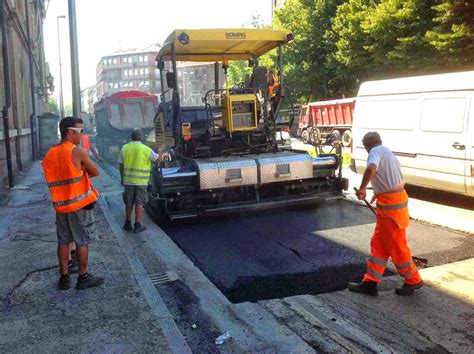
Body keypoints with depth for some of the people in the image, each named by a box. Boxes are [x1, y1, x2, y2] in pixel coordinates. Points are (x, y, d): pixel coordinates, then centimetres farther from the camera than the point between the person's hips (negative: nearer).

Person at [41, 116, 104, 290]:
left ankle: (64, 277, 21)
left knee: (63, 241, 14)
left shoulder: (50, 154, 5)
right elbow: (95, 172, -6)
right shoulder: (78, 152, -15)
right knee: (82, 242, 5)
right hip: (79, 204, -6)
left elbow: (54, 178, 11)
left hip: (60, 205, 6)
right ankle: (83, 278, 14)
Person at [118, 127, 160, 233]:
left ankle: (128, 223, 25)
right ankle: (137, 225, 7)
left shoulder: (125, 148, -2)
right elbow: (157, 158, 5)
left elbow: (120, 165, 3)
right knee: (139, 203, 5)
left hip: (128, 180, 3)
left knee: (129, 203, 15)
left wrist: (122, 178, 15)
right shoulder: (146, 149, -10)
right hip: (141, 181, -3)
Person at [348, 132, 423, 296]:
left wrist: (362, 188, -24)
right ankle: (370, 282, 14)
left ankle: (413, 280, 19)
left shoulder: (376, 151, -10)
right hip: (396, 197, 10)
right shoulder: (387, 151, 19)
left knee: (396, 245, 3)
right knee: (378, 243, 11)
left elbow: (371, 168, -34)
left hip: (390, 203, -10)